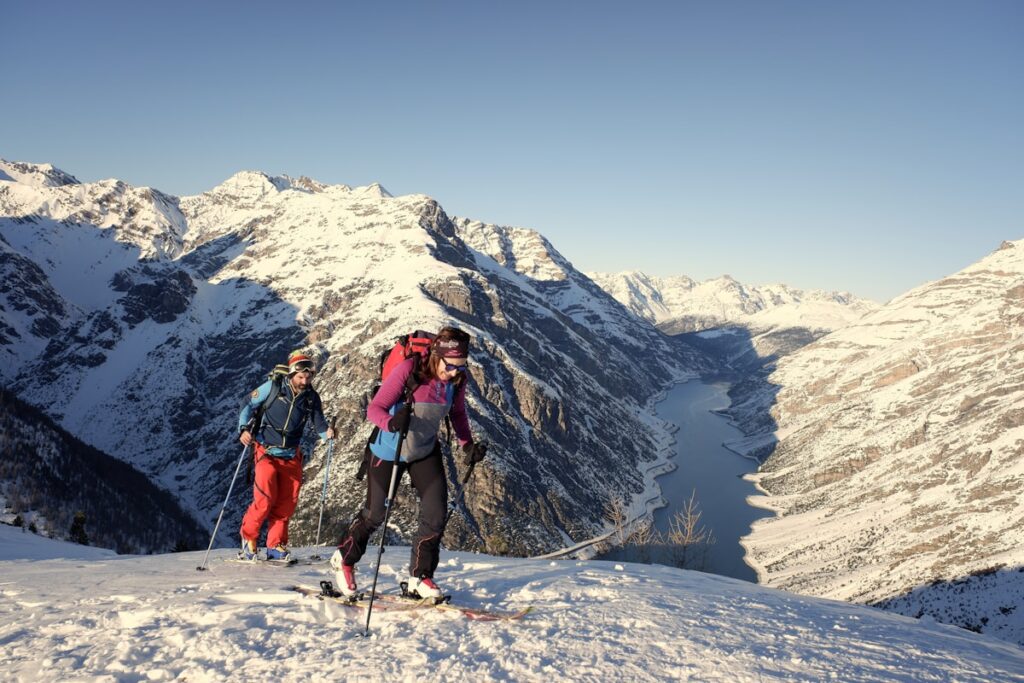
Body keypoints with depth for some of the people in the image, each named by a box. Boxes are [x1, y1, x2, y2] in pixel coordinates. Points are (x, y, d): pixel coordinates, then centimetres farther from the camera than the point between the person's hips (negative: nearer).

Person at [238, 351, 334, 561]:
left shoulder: (312, 397, -4)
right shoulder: (273, 387, -11)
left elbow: (319, 423, -1)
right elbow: (248, 405, -2)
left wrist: (327, 432, -23)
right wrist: (243, 429, -15)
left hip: (291, 456, 3)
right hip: (266, 452, -3)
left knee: (287, 503, 3)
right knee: (265, 498, -13)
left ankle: (276, 545, 19)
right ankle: (248, 536, 12)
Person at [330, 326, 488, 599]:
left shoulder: (457, 379, -13)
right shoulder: (409, 370, -28)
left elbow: (458, 413, 5)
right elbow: (374, 408, -26)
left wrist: (468, 445, -9)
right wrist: (392, 423, -47)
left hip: (426, 451, 4)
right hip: (388, 451, -4)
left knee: (436, 513, -5)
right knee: (375, 514, 9)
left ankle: (420, 577, 13)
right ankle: (344, 559, 36)